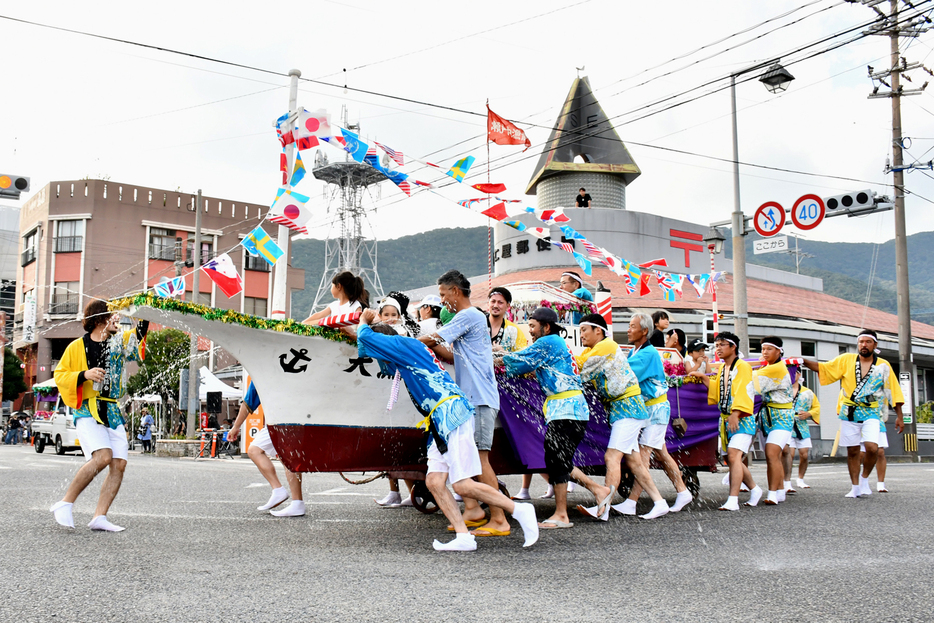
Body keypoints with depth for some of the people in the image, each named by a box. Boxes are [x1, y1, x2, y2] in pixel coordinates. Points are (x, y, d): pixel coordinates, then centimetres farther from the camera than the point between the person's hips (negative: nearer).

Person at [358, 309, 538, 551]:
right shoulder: (406, 356, 27)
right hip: (441, 422, 10)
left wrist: (363, 322, 21)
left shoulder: (405, 344, 0)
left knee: (463, 486, -13)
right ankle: (463, 537, -6)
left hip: (452, 413, -10)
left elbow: (366, 337, -1)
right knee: (434, 481, -2)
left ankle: (519, 511, -2)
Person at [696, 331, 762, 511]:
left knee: (733, 455, -20)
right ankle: (754, 489, 31)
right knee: (732, 459, 12)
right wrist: (704, 378, 11)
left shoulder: (742, 366, -7)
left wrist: (735, 414, -25)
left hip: (742, 420, -9)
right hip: (727, 420, 9)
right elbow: (717, 390, 24)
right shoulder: (722, 369, 18)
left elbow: (743, 392, -16)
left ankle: (733, 500, -24)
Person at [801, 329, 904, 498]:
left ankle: (864, 479, 5)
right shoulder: (846, 360, 3)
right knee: (852, 451, 5)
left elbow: (894, 392, 5)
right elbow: (821, 368, 4)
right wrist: (803, 361, -10)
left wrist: (899, 416, 3)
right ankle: (855, 487, 17)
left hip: (871, 414, -1)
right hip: (848, 414, 1)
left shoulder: (883, 366, 3)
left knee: (872, 447, -20)